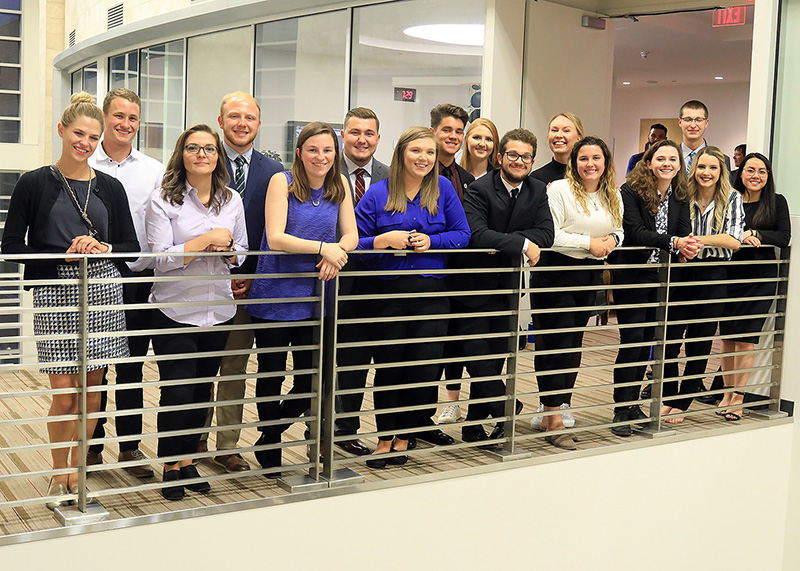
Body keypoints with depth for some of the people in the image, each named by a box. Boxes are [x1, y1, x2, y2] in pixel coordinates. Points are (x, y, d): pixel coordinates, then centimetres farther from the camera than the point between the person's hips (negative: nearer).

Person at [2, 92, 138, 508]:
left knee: (91, 392, 7)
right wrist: (64, 255, -13)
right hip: (55, 296, -2)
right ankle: (59, 476, 18)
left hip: (102, 293, 3)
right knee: (64, 395, -2)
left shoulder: (110, 188, 9)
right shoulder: (34, 184, 2)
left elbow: (131, 247, 11)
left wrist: (103, 248, -10)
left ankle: (77, 471, 24)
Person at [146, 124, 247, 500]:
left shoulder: (232, 200, 8)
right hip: (174, 311, -4)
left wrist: (228, 250, -9)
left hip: (218, 310, 4)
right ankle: (171, 466, 16)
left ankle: (188, 460, 25)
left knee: (202, 390, 10)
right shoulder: (163, 200, -5)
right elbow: (160, 259, -12)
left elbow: (241, 254, 14)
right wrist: (207, 240, -15)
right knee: (177, 392, -3)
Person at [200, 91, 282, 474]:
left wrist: (254, 277, -5)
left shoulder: (273, 172, 7)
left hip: (249, 284, 2)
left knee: (236, 368, 10)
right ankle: (196, 441, 22)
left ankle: (227, 447, 20)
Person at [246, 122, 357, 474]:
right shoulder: (282, 182, -8)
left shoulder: (339, 185, 5)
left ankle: (268, 436, 32)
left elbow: (351, 235, 3)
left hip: (315, 297, 4)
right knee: (271, 375, 8)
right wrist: (322, 247, -28)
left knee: (312, 378, 7)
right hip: (274, 296, -4)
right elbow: (276, 238, -17)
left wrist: (338, 250, -19)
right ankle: (270, 448, 30)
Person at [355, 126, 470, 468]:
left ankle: (404, 436, 20)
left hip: (431, 292, 1)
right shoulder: (378, 193, 1)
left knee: (425, 368, -1)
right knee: (388, 367, 5)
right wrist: (385, 240, -16)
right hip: (387, 291, -1)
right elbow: (352, 242, -1)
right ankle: (385, 437, 23)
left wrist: (430, 241, -8)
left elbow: (462, 234, 7)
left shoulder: (442, 189, 7)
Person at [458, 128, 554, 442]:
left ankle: (474, 426, 23)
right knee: (477, 356, -6)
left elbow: (546, 233, -7)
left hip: (507, 287, 5)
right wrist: (522, 244, -29)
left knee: (496, 358, 10)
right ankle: (505, 410, 14)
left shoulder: (537, 191, 4)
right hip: (474, 287, -5)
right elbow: (475, 234, -27)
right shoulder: (479, 190, -13)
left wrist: (503, 241, -20)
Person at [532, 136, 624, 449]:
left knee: (574, 343, 12)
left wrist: (612, 240, -5)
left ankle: (559, 404, 22)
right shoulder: (560, 189, -10)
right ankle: (553, 419, -3)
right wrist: (588, 242, -17)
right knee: (556, 343, -7)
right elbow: (550, 234, -17)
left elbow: (620, 231, 19)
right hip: (556, 271, -7)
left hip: (590, 275, 7)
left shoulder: (613, 196, 12)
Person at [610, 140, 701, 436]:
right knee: (632, 340, -8)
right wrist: (674, 242, -31)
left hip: (660, 278, 6)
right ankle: (621, 410, 1)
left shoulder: (680, 197, 6)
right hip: (631, 276, -6)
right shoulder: (630, 191, -11)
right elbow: (635, 232, -21)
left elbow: (685, 232, -1)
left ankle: (633, 404, 21)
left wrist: (689, 246, -25)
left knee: (647, 341, 10)